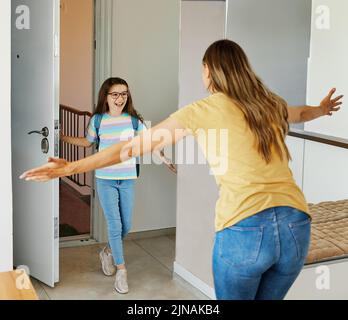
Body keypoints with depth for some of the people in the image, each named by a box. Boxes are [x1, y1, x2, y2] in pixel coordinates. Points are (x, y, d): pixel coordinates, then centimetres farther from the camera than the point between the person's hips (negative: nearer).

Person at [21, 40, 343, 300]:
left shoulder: (201, 111, 2)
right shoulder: (271, 104, 15)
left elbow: (134, 146, 3)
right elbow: (300, 113, 40)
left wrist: (71, 167, 10)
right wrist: (322, 109, 64)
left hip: (244, 228, -4)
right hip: (296, 225, 5)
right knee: (267, 296, 24)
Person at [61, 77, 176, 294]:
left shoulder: (134, 120, -1)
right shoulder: (97, 120, -2)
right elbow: (88, 142, 15)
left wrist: (167, 161, -3)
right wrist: (63, 137, 11)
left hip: (127, 179, 2)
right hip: (105, 179, -2)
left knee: (126, 226, 8)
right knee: (115, 225, -3)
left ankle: (108, 252, 36)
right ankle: (121, 270, 8)